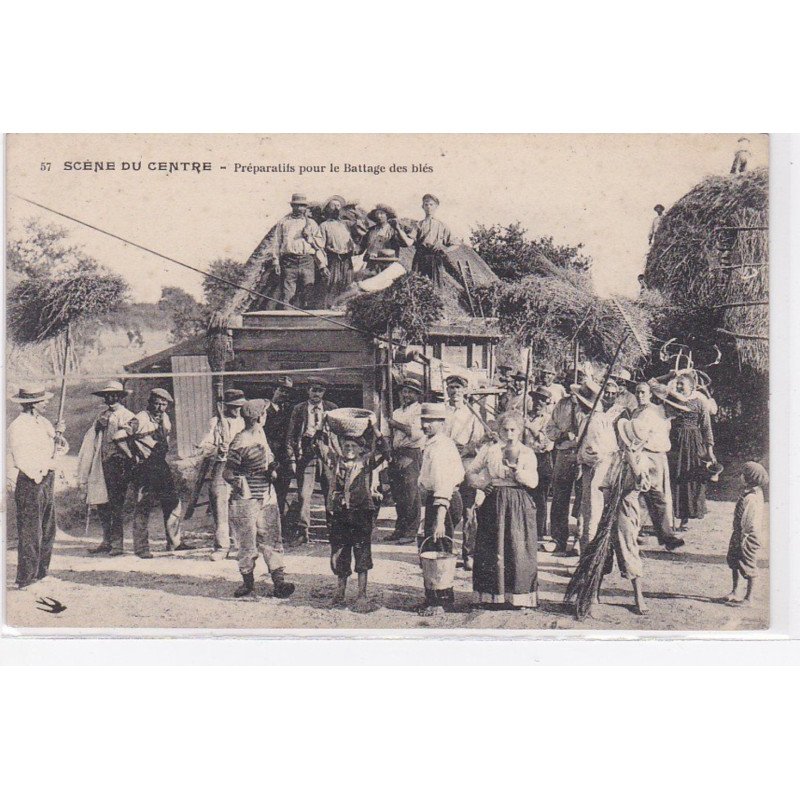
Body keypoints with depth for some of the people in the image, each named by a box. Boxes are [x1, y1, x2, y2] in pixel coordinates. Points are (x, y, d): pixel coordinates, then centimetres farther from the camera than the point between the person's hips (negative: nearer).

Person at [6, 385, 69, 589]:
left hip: (45, 481, 9)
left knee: (48, 531, 14)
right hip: (28, 483, -9)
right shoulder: (17, 427, -12)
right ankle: (25, 579, -1)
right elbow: (22, 461, -17)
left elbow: (63, 449, 15)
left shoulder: (43, 423, 14)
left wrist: (58, 434, -2)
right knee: (30, 533, -7)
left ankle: (41, 573, 25)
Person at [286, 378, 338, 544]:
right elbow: (290, 436, 5)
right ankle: (302, 532, 0)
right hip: (305, 455, -1)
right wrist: (292, 459, -2)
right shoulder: (299, 409, 6)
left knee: (330, 494, 5)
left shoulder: (331, 409, 7)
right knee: (304, 495, -6)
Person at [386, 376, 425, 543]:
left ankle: (410, 532, -4)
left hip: (411, 455, -8)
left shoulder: (419, 411, -3)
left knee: (410, 495, -8)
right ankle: (400, 529, 15)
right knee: (397, 494, 8)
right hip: (396, 454, 8)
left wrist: (396, 424, -10)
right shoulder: (397, 412, 22)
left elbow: (416, 433, -17)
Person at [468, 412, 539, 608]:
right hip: (493, 502, 1)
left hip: (519, 505, -1)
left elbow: (533, 481, -7)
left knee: (518, 549, -5)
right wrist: (481, 483, -5)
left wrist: (515, 468, -21)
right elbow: (471, 473, 14)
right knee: (491, 549, 0)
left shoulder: (527, 453, 6)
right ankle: (491, 594, 11)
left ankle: (520, 596, 4)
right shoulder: (488, 450, 9)